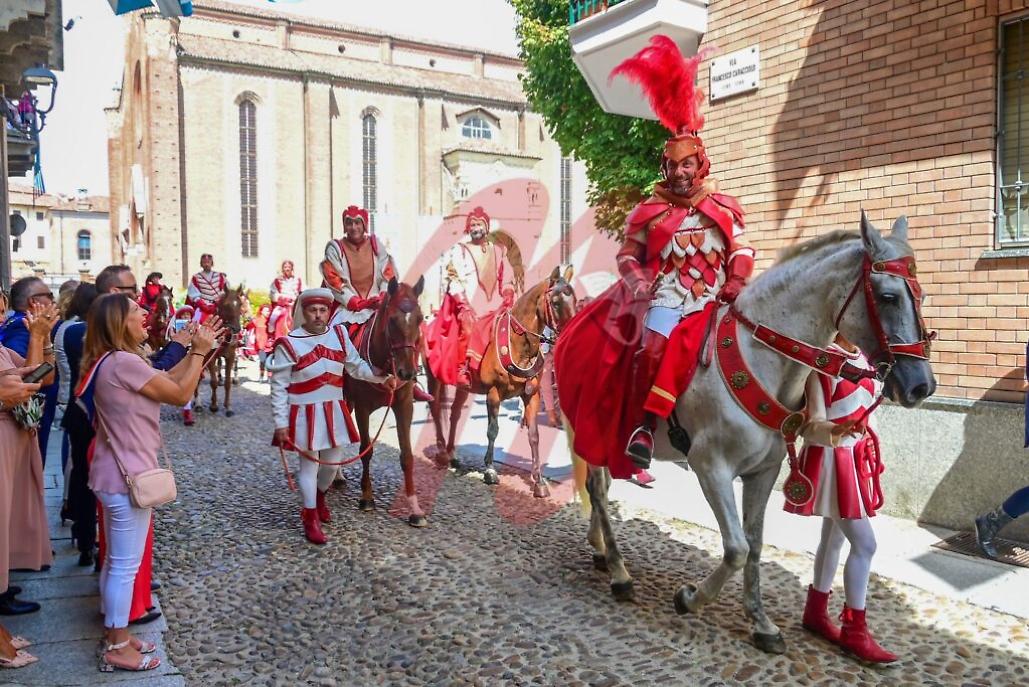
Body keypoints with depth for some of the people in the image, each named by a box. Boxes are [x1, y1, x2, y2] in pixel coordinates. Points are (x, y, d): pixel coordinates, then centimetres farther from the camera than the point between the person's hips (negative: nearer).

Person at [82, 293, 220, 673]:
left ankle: (114, 634, 33)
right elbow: (180, 394, -16)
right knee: (125, 564, 2)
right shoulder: (124, 362, -23)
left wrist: (196, 350, 6)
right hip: (126, 476, -11)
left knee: (115, 560, 20)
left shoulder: (112, 360, 9)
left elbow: (167, 380, 12)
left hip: (116, 473, 11)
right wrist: (201, 351, -7)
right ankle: (117, 648, 15)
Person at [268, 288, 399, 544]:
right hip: (305, 413, -5)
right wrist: (281, 423, -11)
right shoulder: (288, 344, -13)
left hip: (334, 410, 5)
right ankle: (311, 518, 20)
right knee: (310, 465, 4)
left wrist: (382, 378, -4)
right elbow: (279, 388, -10)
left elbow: (356, 366, 11)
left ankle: (319, 497, 46)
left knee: (333, 462, 17)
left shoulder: (339, 335, 1)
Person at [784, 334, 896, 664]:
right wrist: (834, 431, -40)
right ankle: (855, 631, 6)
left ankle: (815, 612, 32)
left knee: (835, 536, 17)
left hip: (856, 455, 9)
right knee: (864, 543, -8)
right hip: (831, 458, -9)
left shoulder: (862, 356, 6)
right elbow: (812, 424, -21)